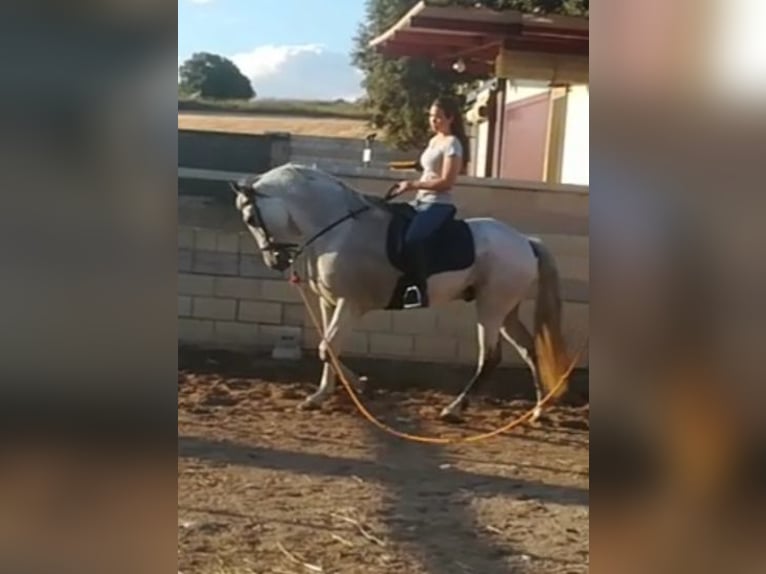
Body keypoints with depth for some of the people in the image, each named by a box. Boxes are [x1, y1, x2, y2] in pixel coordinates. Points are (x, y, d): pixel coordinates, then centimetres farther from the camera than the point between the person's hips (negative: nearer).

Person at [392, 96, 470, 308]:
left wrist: (412, 185, -19)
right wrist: (412, 186, 9)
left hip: (438, 204, -10)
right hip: (422, 201, 10)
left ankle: (419, 290, -32)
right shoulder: (434, 141, 17)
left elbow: (446, 182, -19)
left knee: (412, 239, -33)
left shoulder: (452, 144, -11)